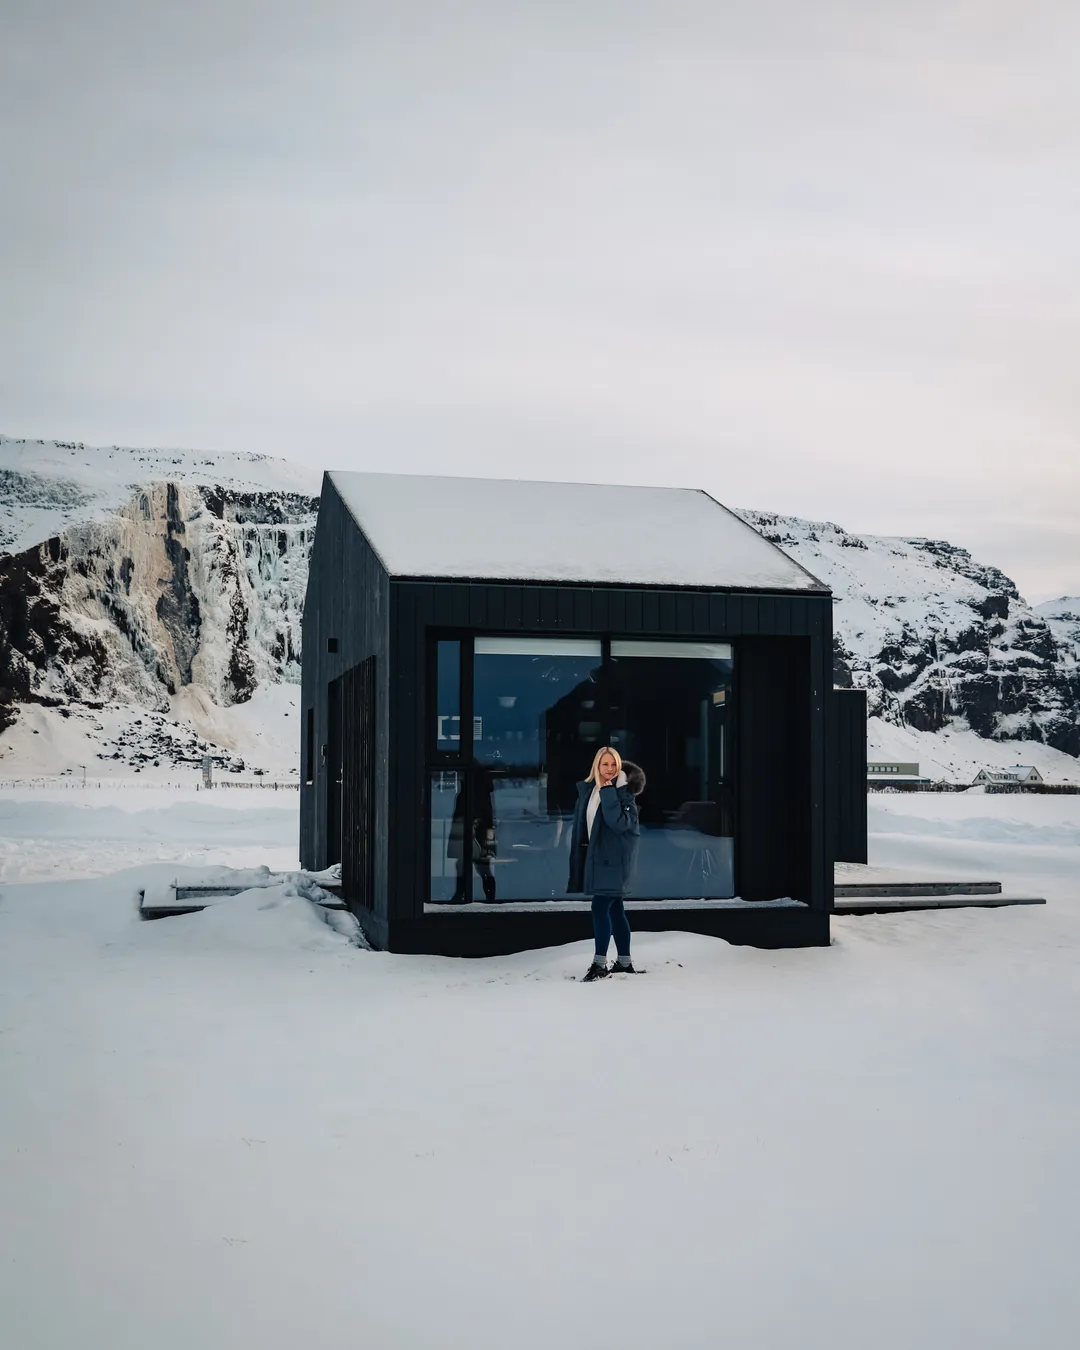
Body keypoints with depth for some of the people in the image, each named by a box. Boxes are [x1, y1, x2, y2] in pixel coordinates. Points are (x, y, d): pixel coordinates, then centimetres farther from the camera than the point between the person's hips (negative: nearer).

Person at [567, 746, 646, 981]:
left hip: (615, 858, -7)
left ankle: (600, 963, -7)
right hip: (597, 856, 7)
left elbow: (619, 823, -27)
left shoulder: (624, 792, -12)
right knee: (614, 910, 12)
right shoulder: (587, 790, 8)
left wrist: (608, 792, -26)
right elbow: (580, 825, 14)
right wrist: (578, 860, 14)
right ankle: (624, 962, 18)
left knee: (600, 908, -12)